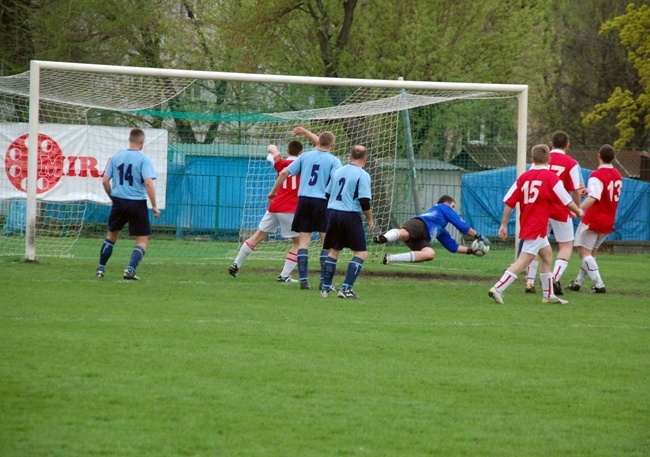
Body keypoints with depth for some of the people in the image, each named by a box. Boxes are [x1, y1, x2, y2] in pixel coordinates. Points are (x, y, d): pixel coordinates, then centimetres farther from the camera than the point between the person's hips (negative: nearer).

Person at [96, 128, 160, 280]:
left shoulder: (116, 157, 4)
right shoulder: (144, 160, -9)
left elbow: (105, 181, 6)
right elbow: (148, 183, -19)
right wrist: (154, 206, -13)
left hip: (119, 202, 4)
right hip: (137, 204, -4)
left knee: (111, 235, 22)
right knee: (143, 240, 5)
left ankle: (101, 269, 21)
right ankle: (130, 269, -12)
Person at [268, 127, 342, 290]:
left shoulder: (305, 156, 9)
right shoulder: (334, 161, -1)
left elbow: (284, 173, 8)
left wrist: (274, 191, 18)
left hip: (304, 199, 3)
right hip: (323, 202, -3)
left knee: (304, 241, 5)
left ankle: (303, 279, 0)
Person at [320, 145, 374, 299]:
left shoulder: (338, 171, 11)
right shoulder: (363, 175, -8)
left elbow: (327, 194, 17)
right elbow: (364, 201, -14)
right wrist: (370, 219, -1)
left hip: (332, 212, 6)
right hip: (350, 216, -6)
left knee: (333, 251, 16)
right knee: (361, 253, 1)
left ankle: (325, 288, 13)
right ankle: (346, 289, -9)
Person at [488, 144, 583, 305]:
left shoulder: (524, 177, 5)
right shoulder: (550, 177, -9)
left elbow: (509, 201, 2)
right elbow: (566, 200, -4)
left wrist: (504, 224, 8)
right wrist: (578, 211, 15)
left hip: (525, 224, 7)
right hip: (537, 227, -7)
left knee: (547, 255, 21)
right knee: (523, 261, -9)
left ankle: (548, 295, 26)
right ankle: (498, 288, -19)